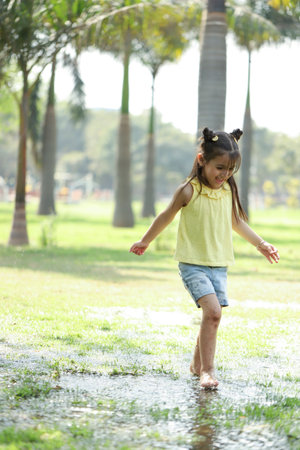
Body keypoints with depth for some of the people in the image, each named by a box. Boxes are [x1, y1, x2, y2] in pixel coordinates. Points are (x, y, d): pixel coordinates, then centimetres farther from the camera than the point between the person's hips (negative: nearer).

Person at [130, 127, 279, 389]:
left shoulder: (229, 191, 5)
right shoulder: (189, 191, -11)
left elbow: (236, 221, 22)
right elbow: (167, 217, 4)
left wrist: (260, 244, 28)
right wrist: (145, 241, 15)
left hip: (219, 266, 6)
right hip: (193, 264, -6)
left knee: (212, 315, 8)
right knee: (213, 311, -21)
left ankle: (198, 365, 28)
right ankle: (208, 370, -18)